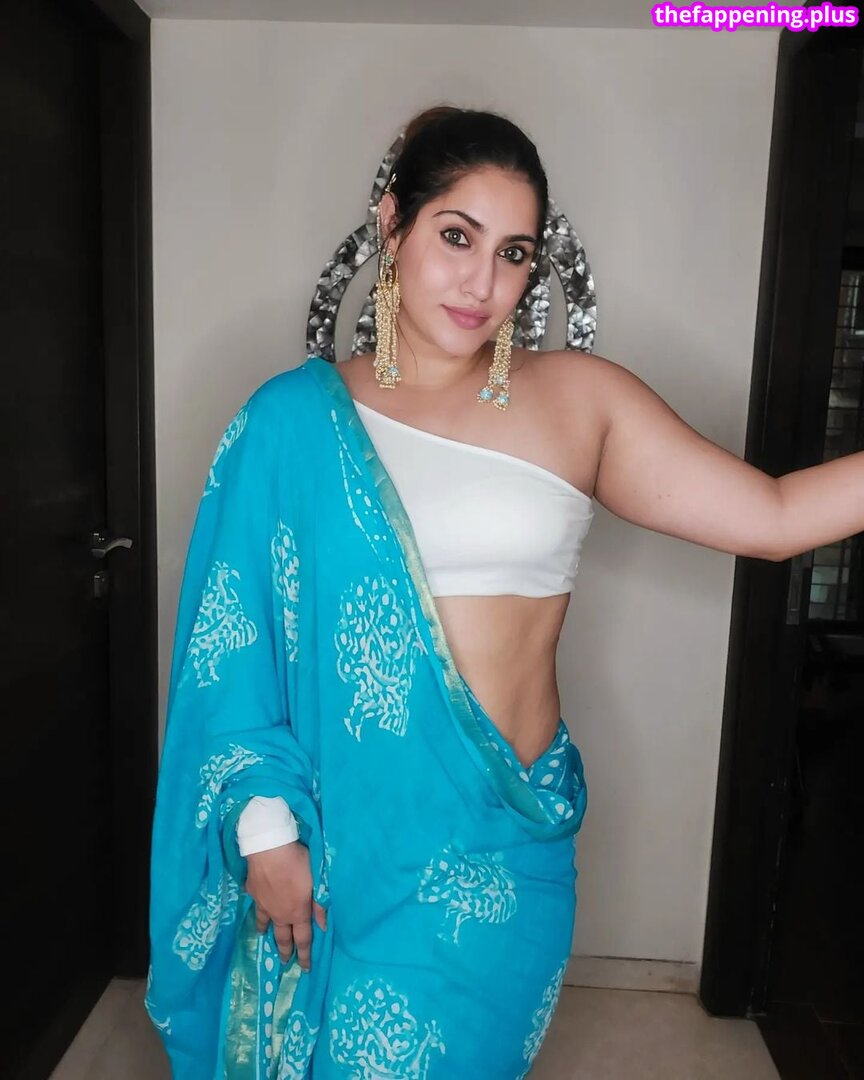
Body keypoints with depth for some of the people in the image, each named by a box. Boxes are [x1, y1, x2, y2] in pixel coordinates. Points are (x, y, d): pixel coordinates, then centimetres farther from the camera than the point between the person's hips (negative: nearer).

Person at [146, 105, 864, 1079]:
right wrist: (265, 827, -6)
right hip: (338, 838, 0)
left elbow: (772, 517, -6)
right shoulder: (294, 417, -5)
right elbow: (235, 644, -4)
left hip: (503, 845, 1)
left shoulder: (582, 399, -3)